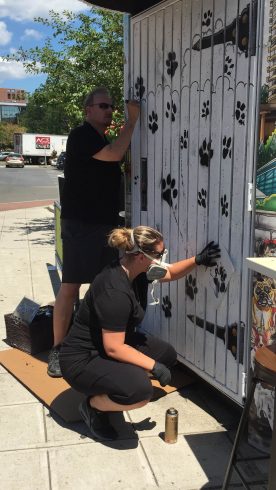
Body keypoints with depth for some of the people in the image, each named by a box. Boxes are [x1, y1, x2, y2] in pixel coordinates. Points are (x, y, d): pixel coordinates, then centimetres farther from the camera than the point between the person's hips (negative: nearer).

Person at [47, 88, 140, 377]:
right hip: (80, 223, -9)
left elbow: (116, 167, 29)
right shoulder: (81, 135, -8)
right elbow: (114, 154, -21)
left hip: (106, 222, 9)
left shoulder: (103, 140, 19)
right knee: (71, 285, -7)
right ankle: (57, 349, 0)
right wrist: (132, 120, -14)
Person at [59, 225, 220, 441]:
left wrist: (197, 260, -2)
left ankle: (108, 391, 15)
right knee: (140, 390, -31)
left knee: (167, 354, 9)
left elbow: (171, 273, 14)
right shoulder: (115, 292, -32)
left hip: (112, 343, 10)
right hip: (82, 361, -10)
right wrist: (154, 366, -22)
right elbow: (113, 348, -29)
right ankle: (92, 406, -1)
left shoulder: (136, 269, -4)